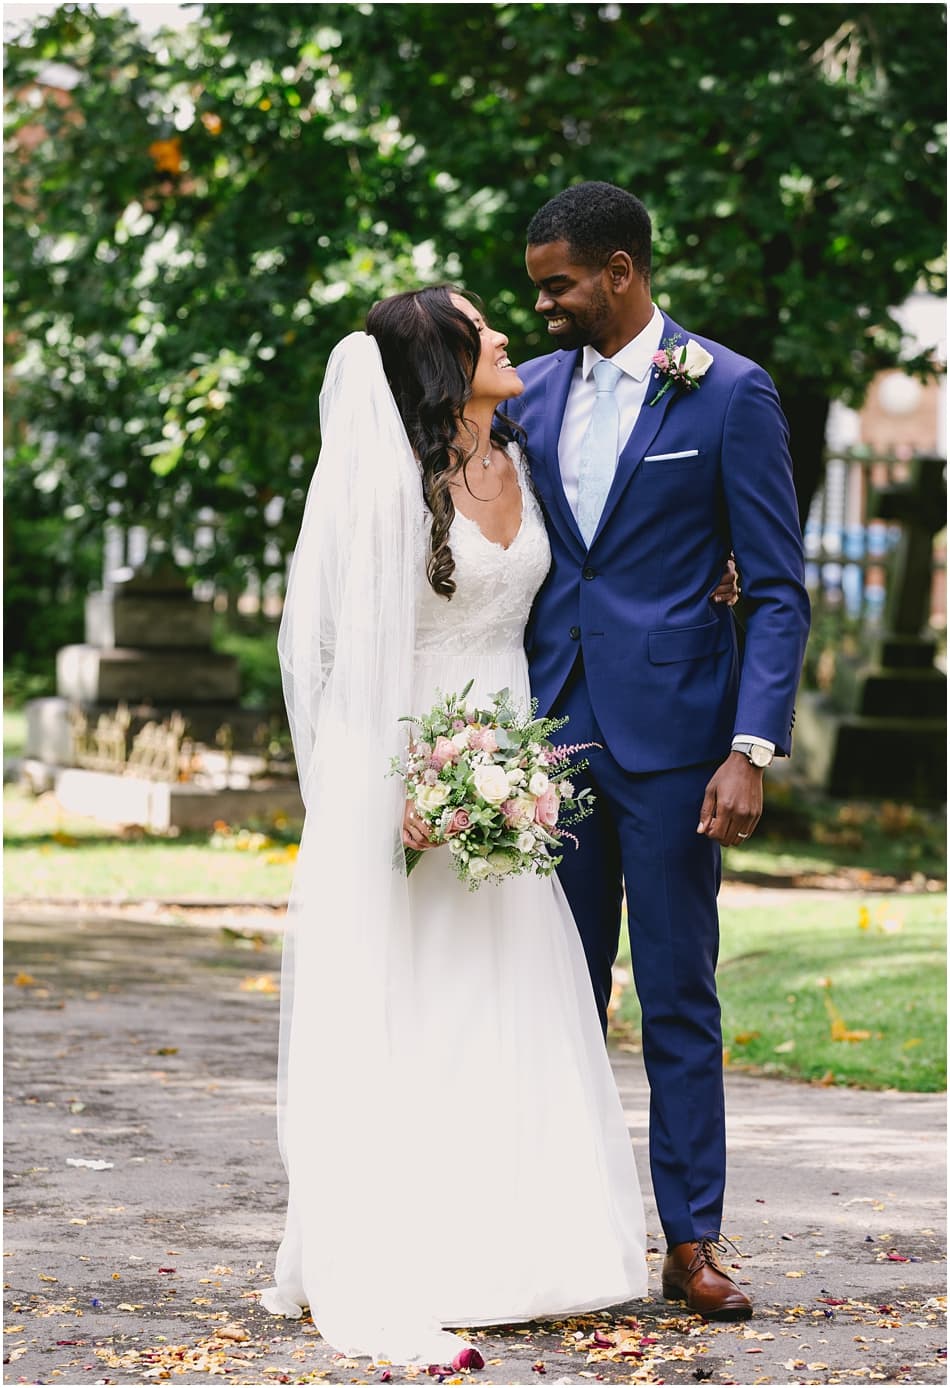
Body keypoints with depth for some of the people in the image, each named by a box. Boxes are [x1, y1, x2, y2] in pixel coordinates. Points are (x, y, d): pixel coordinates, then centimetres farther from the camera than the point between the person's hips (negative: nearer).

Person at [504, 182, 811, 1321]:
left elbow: (778, 589, -5)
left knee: (678, 997, 0)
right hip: (551, 730, 4)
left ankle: (692, 1242, 7)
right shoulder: (532, 391, 10)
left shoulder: (730, 394, -4)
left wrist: (752, 749, -14)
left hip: (668, 735, -4)